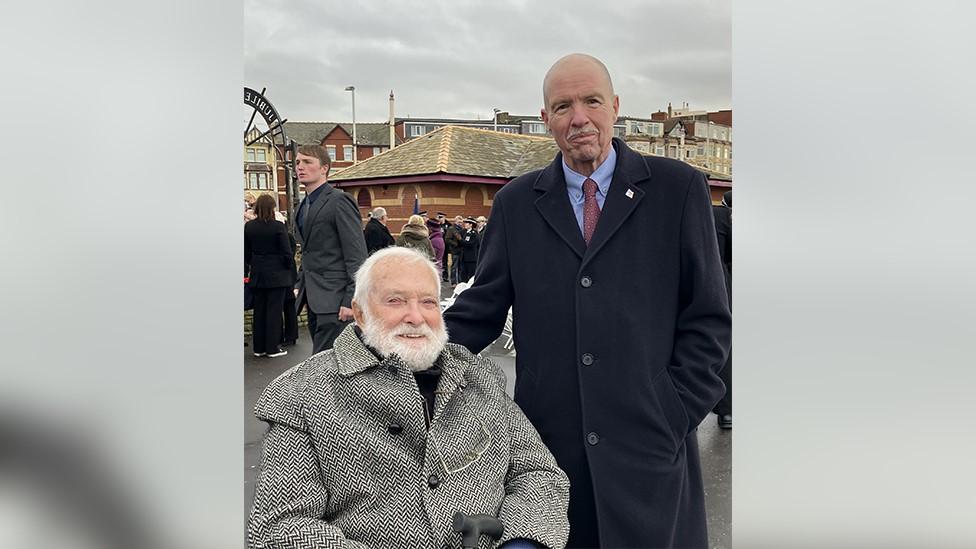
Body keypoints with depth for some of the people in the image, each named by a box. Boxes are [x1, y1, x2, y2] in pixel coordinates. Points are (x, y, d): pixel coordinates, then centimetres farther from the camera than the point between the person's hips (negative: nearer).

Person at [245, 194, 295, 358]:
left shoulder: (248, 227, -1)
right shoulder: (278, 226, -13)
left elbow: (246, 252, 7)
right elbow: (286, 252, -11)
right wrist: (287, 268, 5)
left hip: (257, 275, 4)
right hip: (276, 275, -4)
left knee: (259, 311, 12)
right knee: (274, 311, 2)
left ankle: (258, 347, 17)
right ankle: (273, 348, 4)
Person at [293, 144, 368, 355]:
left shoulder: (339, 201, -10)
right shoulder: (305, 205, 17)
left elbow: (357, 256, -14)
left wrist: (351, 300, -18)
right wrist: (300, 286, 15)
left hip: (334, 299, -8)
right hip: (314, 299, 8)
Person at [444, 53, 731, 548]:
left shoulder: (678, 189, 1)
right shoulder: (515, 203, 6)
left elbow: (707, 318, 2)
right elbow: (480, 309, 6)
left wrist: (676, 414, -5)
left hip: (648, 448, -1)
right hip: (548, 446, 2)